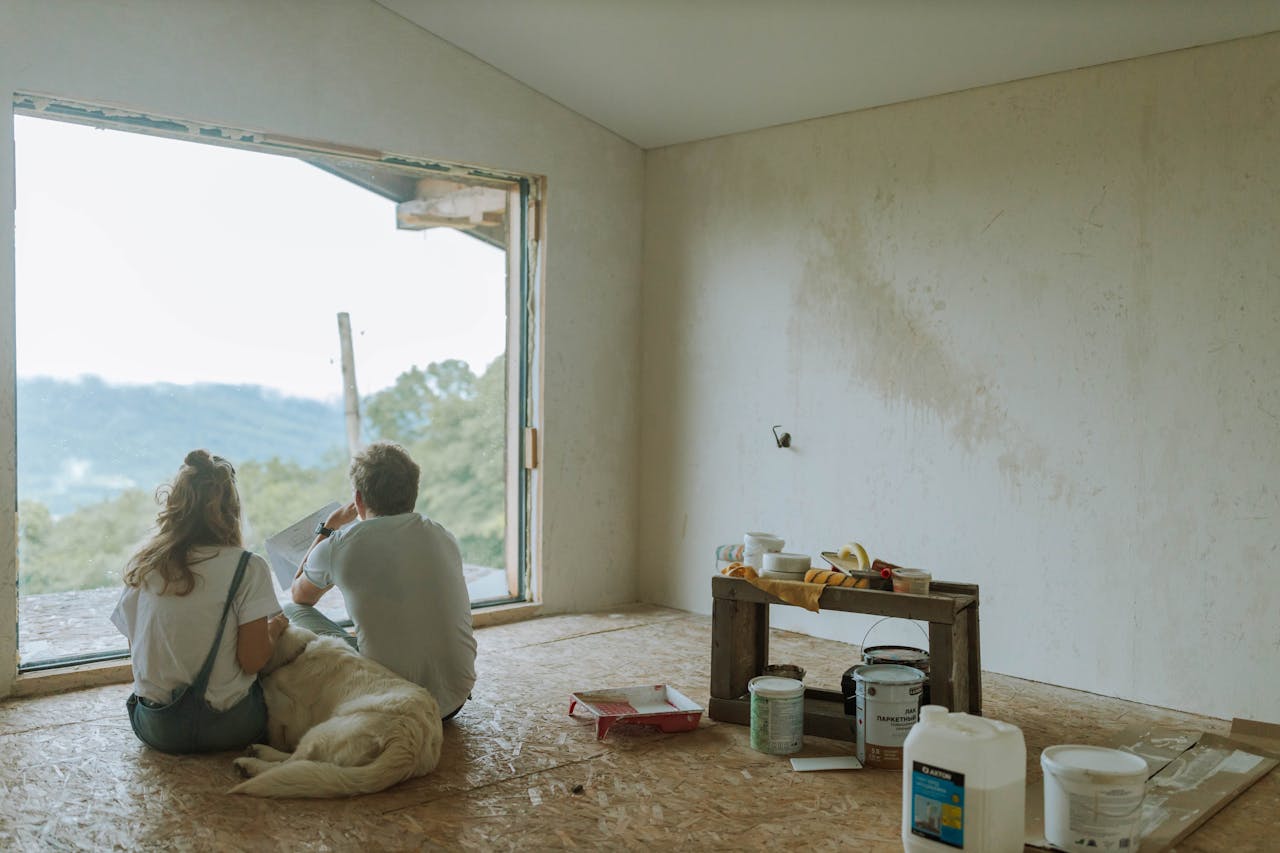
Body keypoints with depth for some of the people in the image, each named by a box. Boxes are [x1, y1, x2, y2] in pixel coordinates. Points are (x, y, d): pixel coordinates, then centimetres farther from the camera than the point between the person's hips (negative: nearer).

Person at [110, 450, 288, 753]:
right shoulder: (247, 567, -13)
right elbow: (252, 660, -14)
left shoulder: (141, 566, -1)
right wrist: (273, 628, 6)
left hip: (156, 728, 4)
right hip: (228, 726, -4)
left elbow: (135, 646, 10)